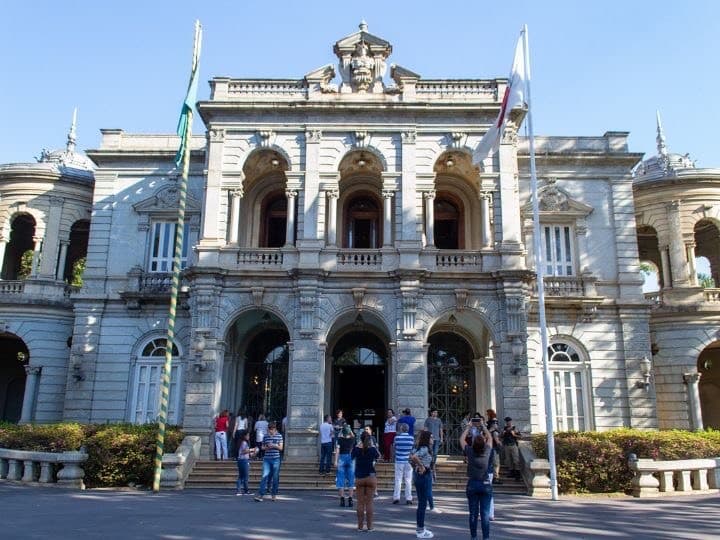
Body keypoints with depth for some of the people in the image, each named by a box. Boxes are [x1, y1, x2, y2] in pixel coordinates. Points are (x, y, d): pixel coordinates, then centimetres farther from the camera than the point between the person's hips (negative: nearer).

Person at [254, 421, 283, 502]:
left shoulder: (279, 436, 3)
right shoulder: (265, 437, 6)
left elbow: (281, 448, 3)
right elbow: (262, 447, 14)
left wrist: (274, 445, -13)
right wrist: (266, 448, -7)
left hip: (276, 459, 0)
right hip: (266, 459, 0)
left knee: (275, 478, 4)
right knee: (265, 476, -9)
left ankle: (274, 495, 17)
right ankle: (260, 494, -8)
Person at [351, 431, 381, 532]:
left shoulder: (357, 449, -7)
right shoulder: (372, 449, -9)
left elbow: (351, 456, 13)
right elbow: (378, 456, 11)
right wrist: (373, 445, 11)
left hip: (359, 478, 1)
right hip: (371, 477, -1)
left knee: (360, 503, 7)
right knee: (369, 502, 4)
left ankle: (360, 525, 10)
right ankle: (369, 526, 7)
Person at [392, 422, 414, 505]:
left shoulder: (397, 437, -8)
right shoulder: (411, 438, -4)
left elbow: (394, 446, 7)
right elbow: (413, 447, 7)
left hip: (399, 461, -1)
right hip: (408, 461, 1)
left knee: (398, 480, 6)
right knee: (408, 480, 6)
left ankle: (396, 497, 4)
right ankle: (408, 498, 6)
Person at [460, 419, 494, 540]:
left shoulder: (470, 452, -8)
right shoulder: (487, 451, -6)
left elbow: (462, 439, 8)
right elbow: (490, 438, 13)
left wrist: (468, 428, 17)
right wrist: (483, 426, 22)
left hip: (472, 485, 0)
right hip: (486, 485, 0)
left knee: (473, 513, 7)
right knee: (485, 514, 3)